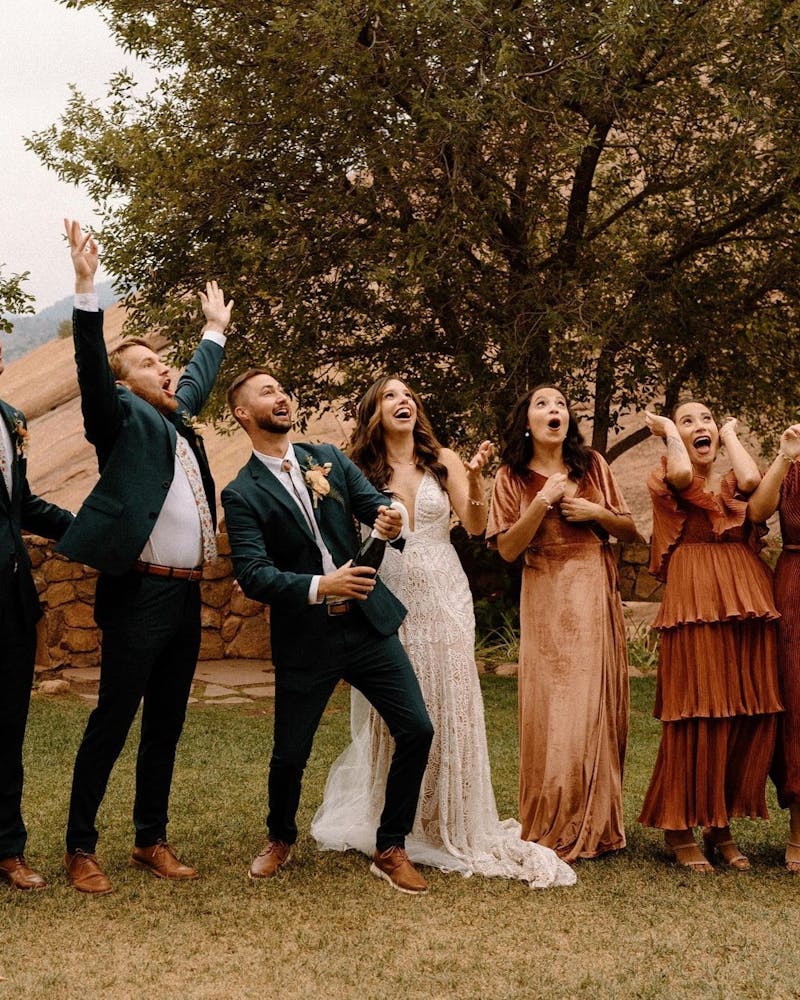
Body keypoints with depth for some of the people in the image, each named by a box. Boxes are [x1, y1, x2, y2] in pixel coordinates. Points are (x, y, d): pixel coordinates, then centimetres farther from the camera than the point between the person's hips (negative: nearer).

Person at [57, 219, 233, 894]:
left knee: (166, 725, 13)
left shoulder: (175, 415, 19)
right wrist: (87, 286, -26)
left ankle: (152, 840, 23)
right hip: (140, 594, -7)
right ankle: (80, 849, 10)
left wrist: (215, 329, 50)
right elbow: (92, 365, -17)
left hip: (187, 596, 8)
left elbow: (199, 378, 38)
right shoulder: (124, 418, -1)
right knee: (112, 723, -1)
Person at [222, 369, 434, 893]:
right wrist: (319, 587, -28)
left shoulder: (330, 459, 8)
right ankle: (280, 839, 37)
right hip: (304, 640, -3)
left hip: (369, 623, 3)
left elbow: (373, 502, -1)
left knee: (417, 730, -3)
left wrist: (390, 517, -25)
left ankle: (390, 850, 16)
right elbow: (253, 575, -15)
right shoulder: (242, 494, -5)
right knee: (290, 754, 5)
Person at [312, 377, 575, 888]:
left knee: (449, 708, -1)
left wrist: (476, 478, -17)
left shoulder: (443, 460, 4)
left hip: (442, 597, 0)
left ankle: (455, 828, 10)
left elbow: (475, 525, -3)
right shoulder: (362, 471, 3)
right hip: (388, 601, 0)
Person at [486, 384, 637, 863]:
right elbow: (508, 549, -5)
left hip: (597, 597, 2)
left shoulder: (593, 466, 8)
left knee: (598, 706, 3)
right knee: (553, 714, -3)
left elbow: (630, 532, 11)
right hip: (547, 601, -2)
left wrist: (595, 512, -7)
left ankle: (597, 824, 17)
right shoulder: (513, 478, 3)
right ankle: (556, 830, 9)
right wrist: (542, 501, -13)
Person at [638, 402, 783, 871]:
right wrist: (669, 431, -1)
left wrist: (731, 434, 8)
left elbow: (752, 480, -8)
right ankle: (680, 829, 6)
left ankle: (720, 826, 16)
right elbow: (681, 475, -19)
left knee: (750, 716, 3)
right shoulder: (665, 477, 7)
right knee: (696, 714, -6)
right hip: (696, 601, -4)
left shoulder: (734, 481, 18)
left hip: (748, 600, 5)